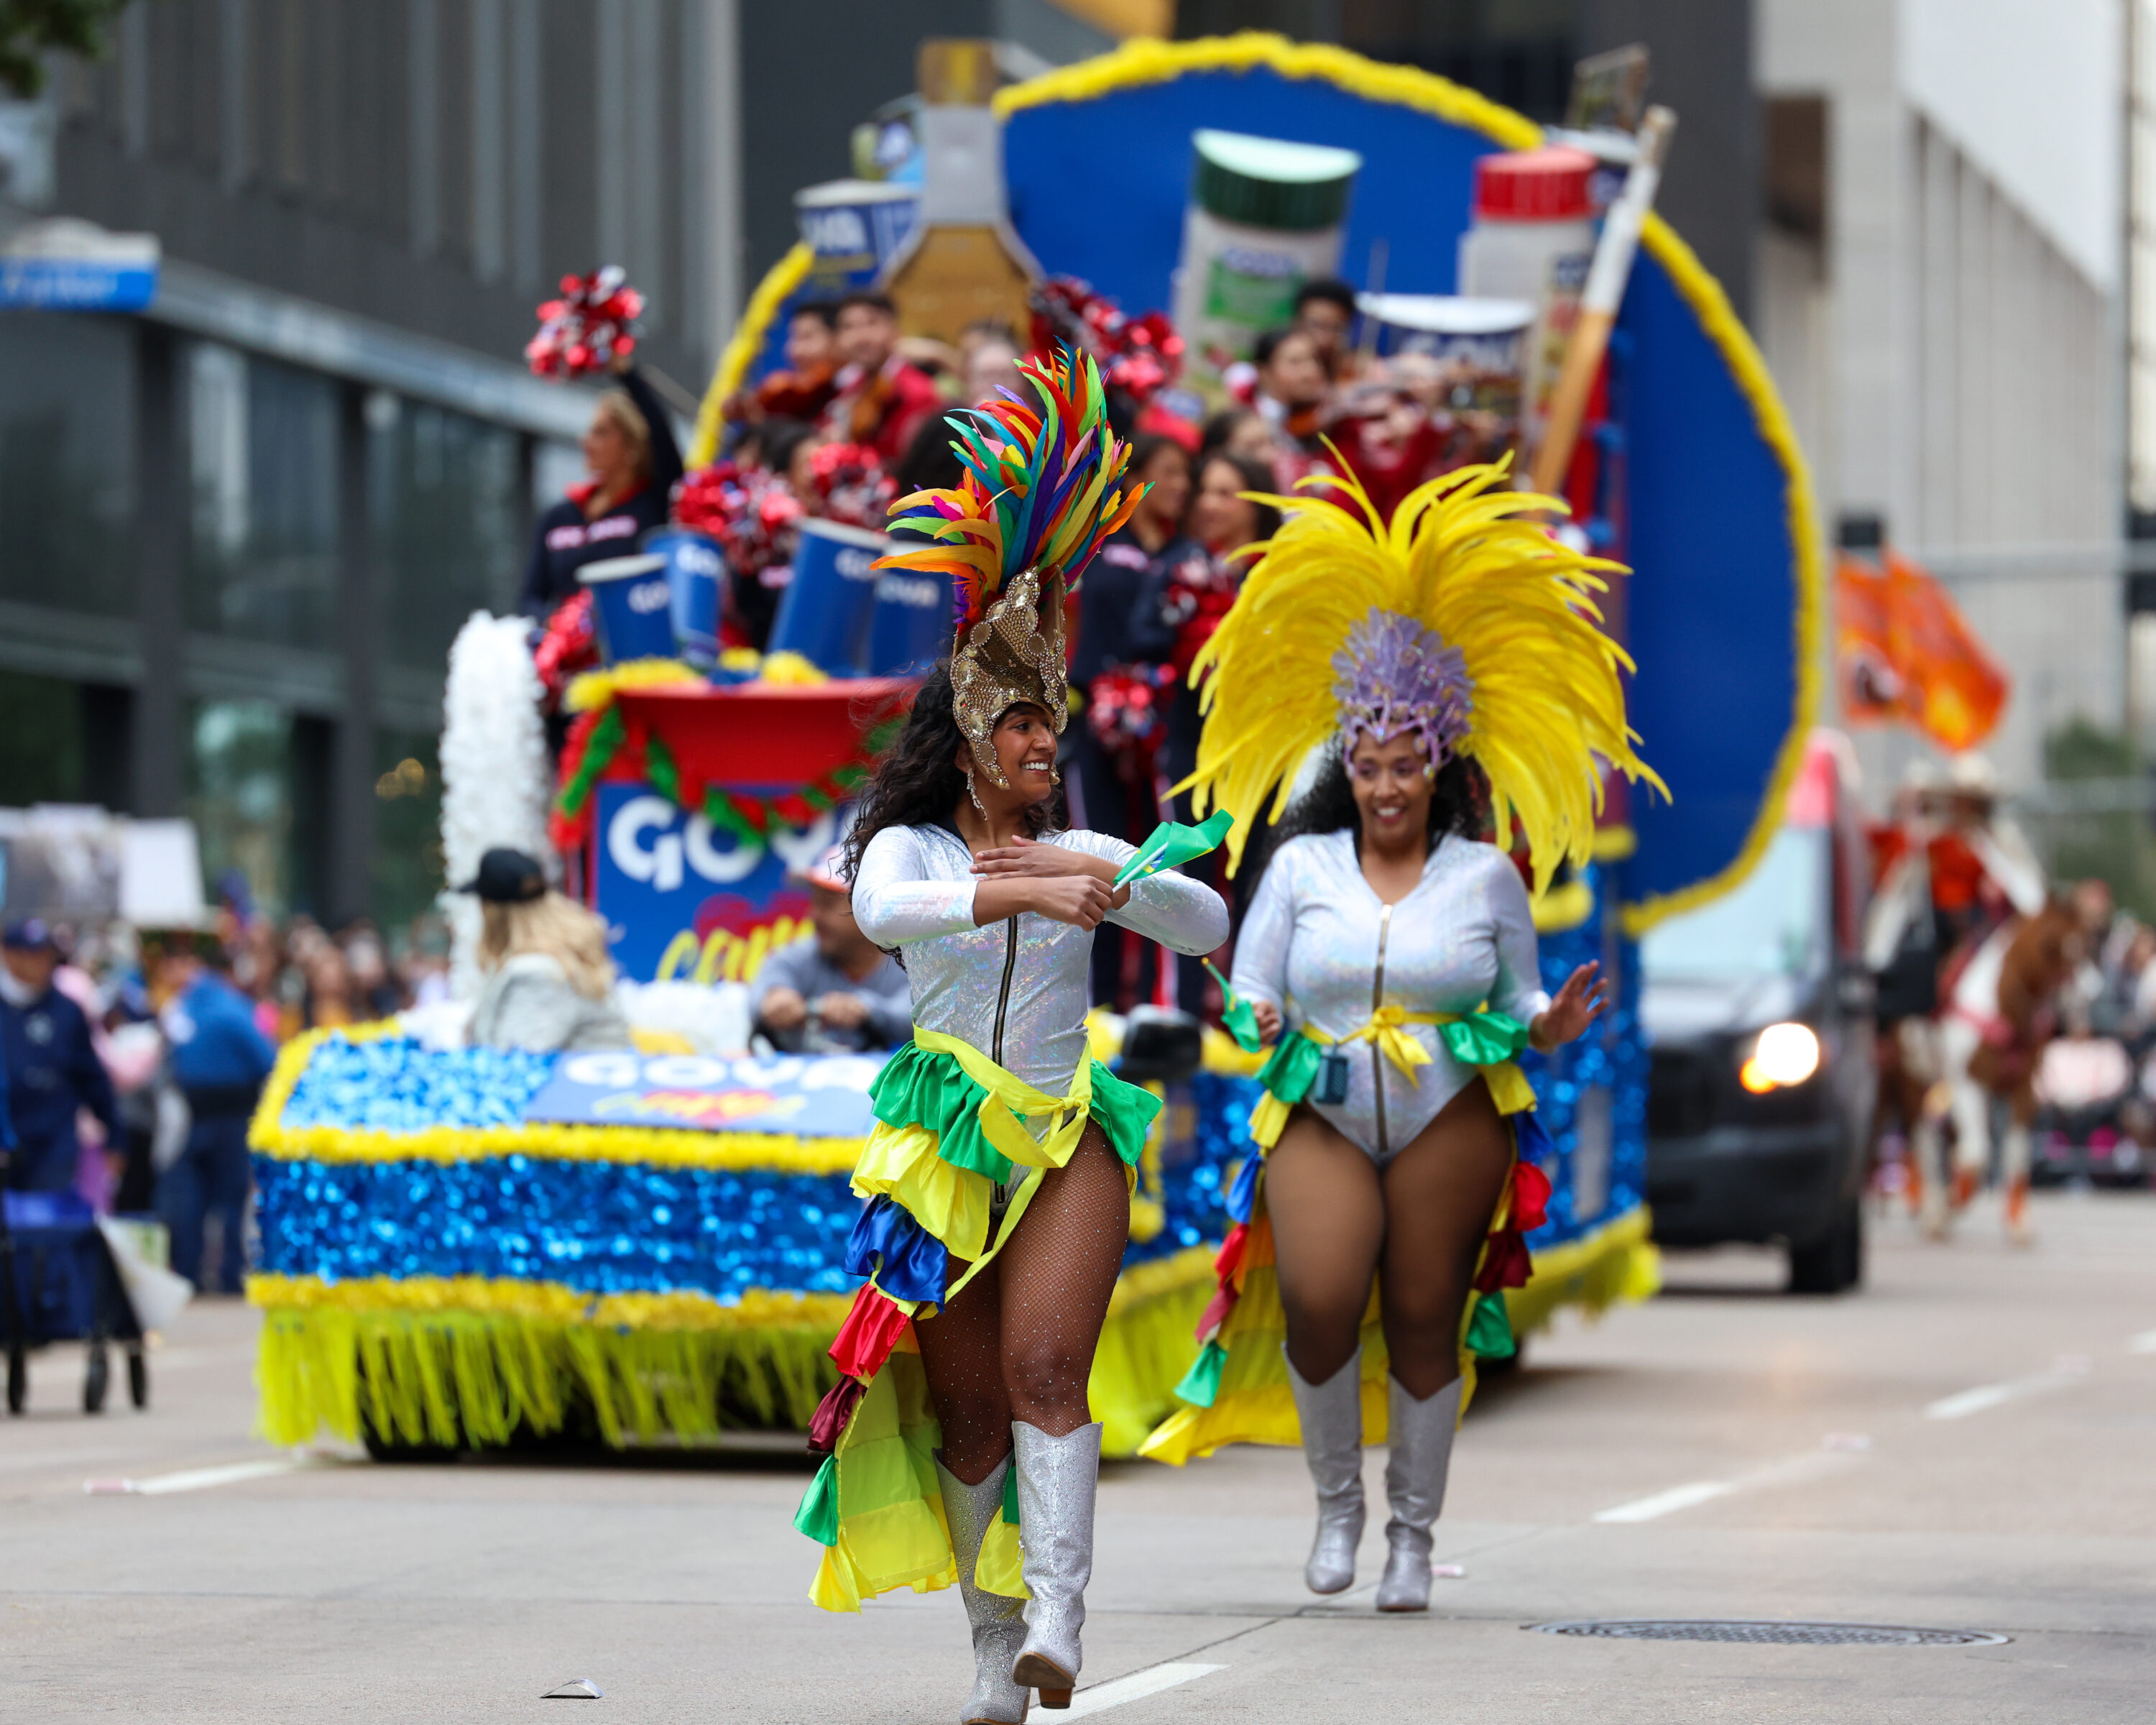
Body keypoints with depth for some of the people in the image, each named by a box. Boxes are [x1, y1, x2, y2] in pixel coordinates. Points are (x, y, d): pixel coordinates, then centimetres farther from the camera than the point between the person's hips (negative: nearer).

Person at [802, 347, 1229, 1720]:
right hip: (945, 1141, 0)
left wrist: (1089, 872, -12)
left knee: (1046, 1371, -18)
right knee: (966, 1402, 3)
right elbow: (882, 913, -22)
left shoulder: (1084, 853, 9)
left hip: (1068, 1139, 0)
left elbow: (1207, 923, 1)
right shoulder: (910, 848, 1)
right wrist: (1024, 893, -34)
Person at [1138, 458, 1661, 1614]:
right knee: (1317, 1300, -19)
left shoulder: (1486, 877, 6)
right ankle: (1336, 1497, 4)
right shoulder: (1302, 866, 6)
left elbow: (1518, 1008, 10)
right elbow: (1251, 984, 7)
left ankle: (1413, 1532, 17)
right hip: (1320, 1116, 0)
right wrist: (1262, 1023, -15)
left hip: (1450, 1122, 0)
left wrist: (1551, 1026, -12)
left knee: (1425, 1322, 2)